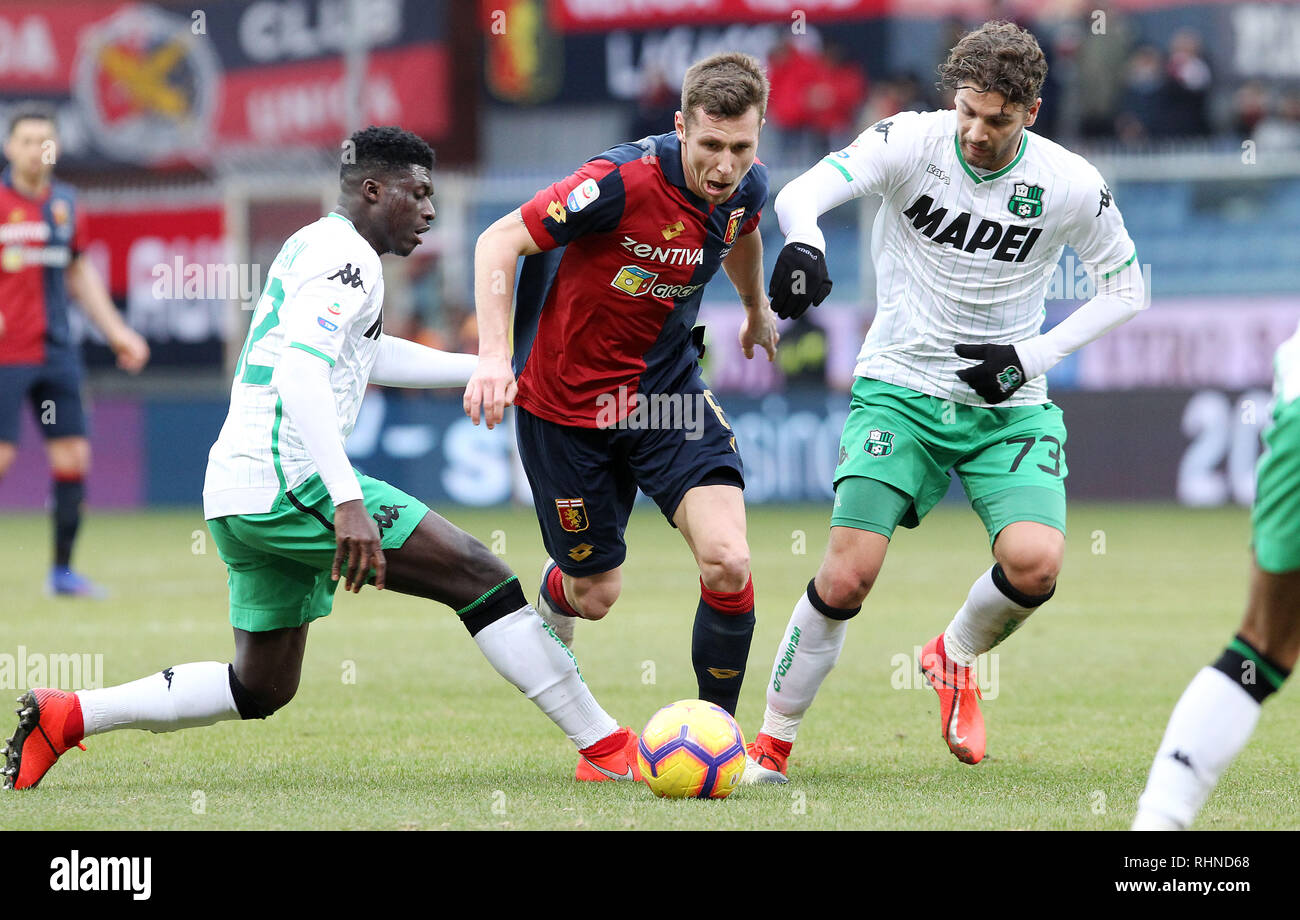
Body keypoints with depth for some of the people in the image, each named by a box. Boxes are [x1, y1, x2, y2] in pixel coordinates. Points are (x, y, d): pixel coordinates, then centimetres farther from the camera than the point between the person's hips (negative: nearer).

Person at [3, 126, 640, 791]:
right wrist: (348, 500, -33)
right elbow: (300, 370, -25)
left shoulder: (313, 246, 22)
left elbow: (369, 356, 39)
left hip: (239, 497, 10)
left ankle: (64, 717, 14)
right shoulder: (345, 256, -10)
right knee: (479, 576, -11)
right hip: (290, 480, -10)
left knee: (260, 690, 16)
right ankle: (606, 748, -13)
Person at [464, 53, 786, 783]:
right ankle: (554, 600, 49)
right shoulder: (624, 181, -28)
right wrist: (493, 357, -35)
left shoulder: (747, 188, -9)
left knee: (728, 562, -17)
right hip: (566, 400, -4)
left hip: (666, 391, 4)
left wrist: (757, 310, 38)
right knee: (596, 594, 9)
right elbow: (500, 242, -23)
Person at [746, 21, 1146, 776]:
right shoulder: (910, 141, -11)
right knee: (848, 577, -14)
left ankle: (956, 658, 13)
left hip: (1008, 405, 1)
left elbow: (1127, 288, 5)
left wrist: (1035, 354, -8)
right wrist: (802, 242, -49)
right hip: (900, 389, -1)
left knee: (1035, 564, -22)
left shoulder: (1070, 185, -8)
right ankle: (772, 744, 5)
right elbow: (802, 191, -24)